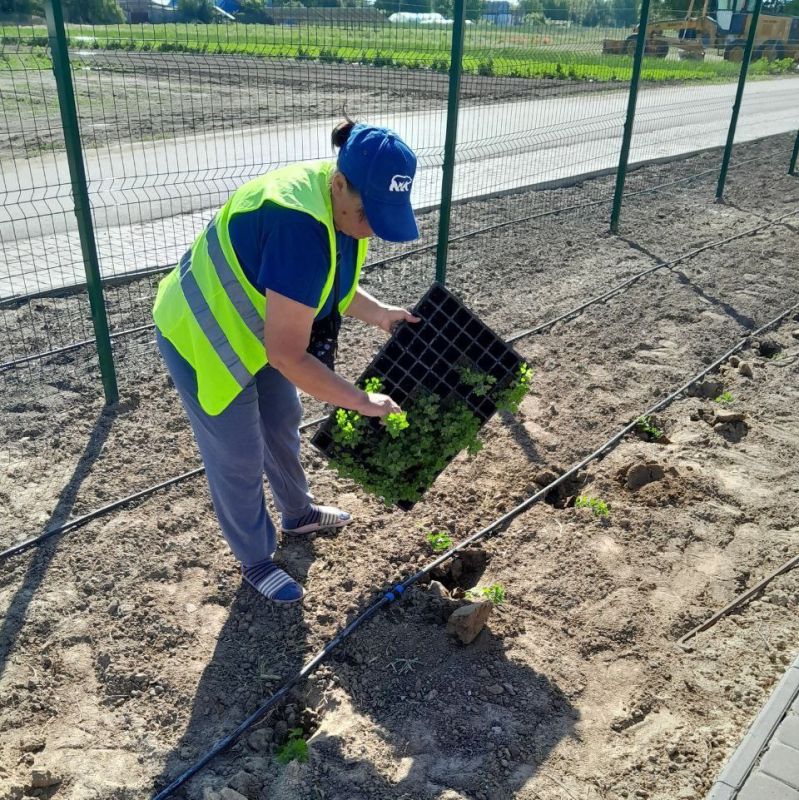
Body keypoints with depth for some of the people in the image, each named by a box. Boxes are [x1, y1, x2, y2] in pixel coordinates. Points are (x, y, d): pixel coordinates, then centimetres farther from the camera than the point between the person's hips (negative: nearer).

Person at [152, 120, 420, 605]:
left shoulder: (343, 204, -11)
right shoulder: (299, 227, -39)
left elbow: (329, 285, 7)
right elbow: (288, 355, -36)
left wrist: (380, 313, -7)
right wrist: (363, 401, -27)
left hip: (255, 329, 9)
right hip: (203, 339, -8)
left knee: (283, 424, 24)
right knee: (239, 460, 7)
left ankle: (299, 514, 50)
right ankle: (256, 563, 31)